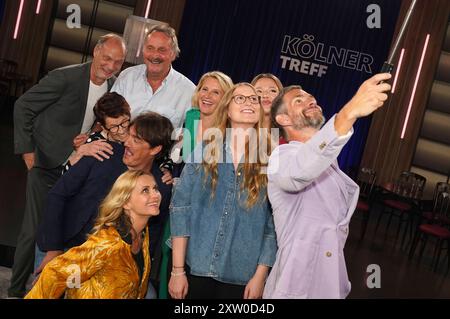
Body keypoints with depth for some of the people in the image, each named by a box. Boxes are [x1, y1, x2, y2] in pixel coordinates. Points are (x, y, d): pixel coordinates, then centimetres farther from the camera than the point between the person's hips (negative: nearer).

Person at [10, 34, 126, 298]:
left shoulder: (114, 87, -1)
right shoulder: (65, 77, -18)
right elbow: (23, 106, -10)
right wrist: (27, 150, -12)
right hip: (46, 166, -4)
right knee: (34, 230, -3)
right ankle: (16, 289, 15)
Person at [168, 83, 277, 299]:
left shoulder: (271, 161, -2)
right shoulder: (205, 151, 0)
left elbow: (274, 224, -1)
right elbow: (180, 208, -3)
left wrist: (260, 276, -4)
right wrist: (177, 270, -7)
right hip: (196, 268, 1)